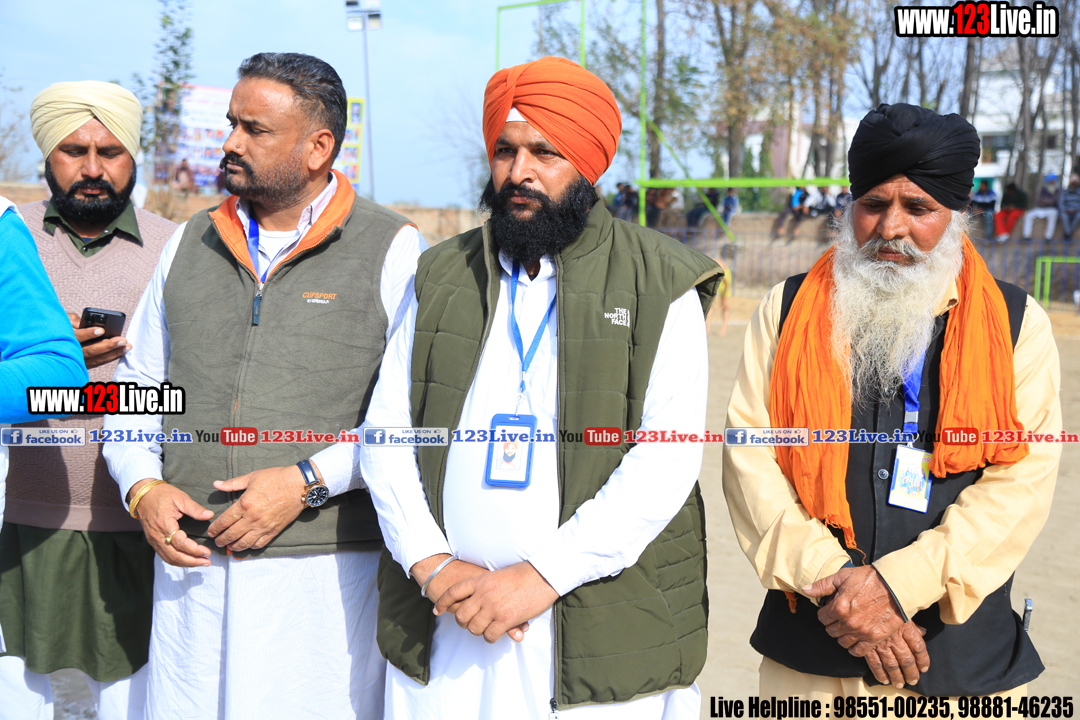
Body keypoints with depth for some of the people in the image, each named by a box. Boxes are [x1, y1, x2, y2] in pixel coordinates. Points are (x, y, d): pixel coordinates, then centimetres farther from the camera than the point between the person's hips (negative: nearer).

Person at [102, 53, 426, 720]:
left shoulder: (393, 250, -3)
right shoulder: (191, 243, 13)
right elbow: (136, 383, 18)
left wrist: (309, 482, -15)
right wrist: (143, 487, 1)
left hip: (326, 567, -4)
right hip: (192, 564, 4)